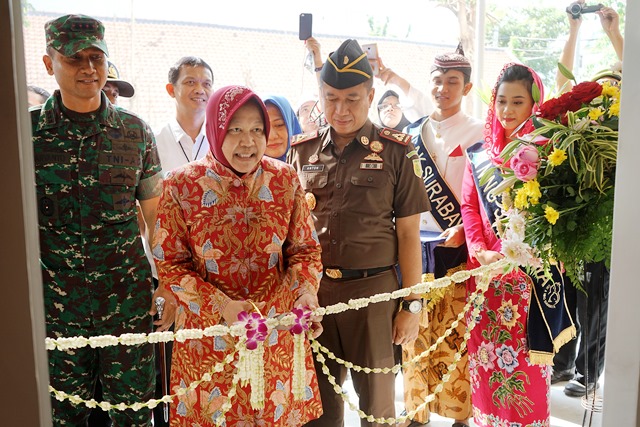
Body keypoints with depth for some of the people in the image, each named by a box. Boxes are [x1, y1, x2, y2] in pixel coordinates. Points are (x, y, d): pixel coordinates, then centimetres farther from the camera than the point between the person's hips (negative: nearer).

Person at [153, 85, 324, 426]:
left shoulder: (285, 179, -4)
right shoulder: (182, 185, -10)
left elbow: (305, 248, 3)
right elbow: (169, 264, -7)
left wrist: (306, 290, -17)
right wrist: (222, 305, -19)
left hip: (278, 329, 2)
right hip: (208, 329, -1)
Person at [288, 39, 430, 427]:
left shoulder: (396, 152, -2)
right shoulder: (303, 151, 7)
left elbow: (408, 233, -1)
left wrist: (413, 305, -3)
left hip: (373, 288, -2)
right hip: (313, 289, 3)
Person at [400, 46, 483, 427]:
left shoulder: (478, 133, 0)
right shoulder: (413, 133, 12)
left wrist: (462, 229, -16)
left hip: (457, 248, -3)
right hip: (415, 246, 4)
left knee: (456, 335, 2)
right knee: (417, 334, 8)